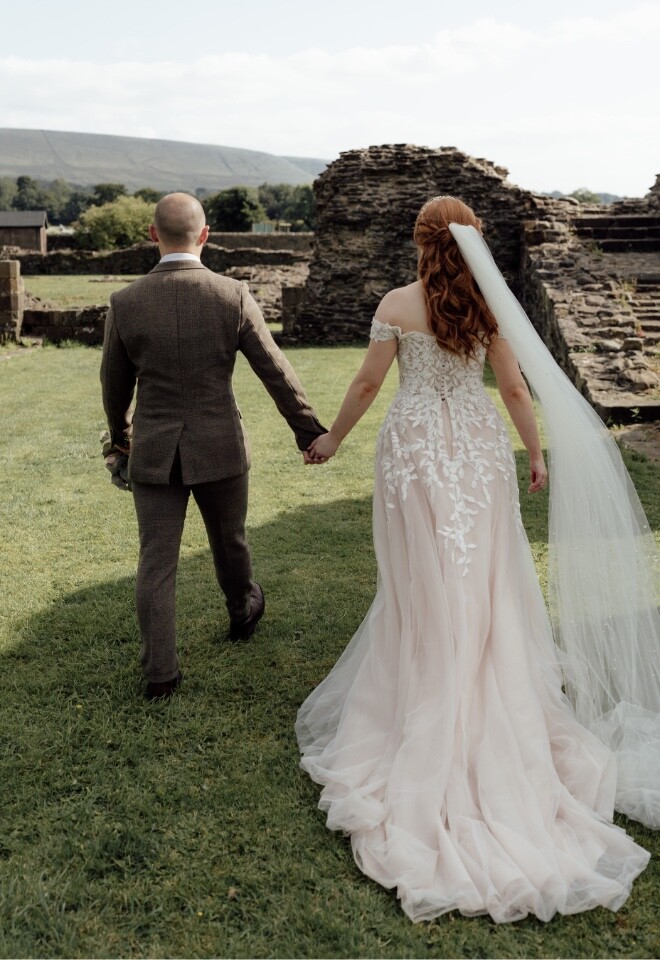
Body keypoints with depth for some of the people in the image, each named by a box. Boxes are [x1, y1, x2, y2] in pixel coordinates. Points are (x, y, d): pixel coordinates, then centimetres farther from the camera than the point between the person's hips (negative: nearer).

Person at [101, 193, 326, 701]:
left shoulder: (125, 303, -9)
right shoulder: (234, 296, -12)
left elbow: (115, 383, 5)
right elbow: (277, 373, -7)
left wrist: (120, 433, 24)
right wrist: (309, 431, 5)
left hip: (154, 453, 0)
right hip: (220, 449, 0)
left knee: (157, 561, 7)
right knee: (230, 541, 23)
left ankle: (161, 671, 8)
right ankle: (243, 612, 48)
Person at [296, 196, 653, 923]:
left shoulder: (398, 305, -8)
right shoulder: (491, 306, -1)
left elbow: (368, 383, -3)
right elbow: (514, 388, 2)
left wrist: (332, 438, 12)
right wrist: (535, 452, 14)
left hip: (416, 449, -2)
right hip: (478, 449, 2)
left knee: (424, 590, 8)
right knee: (486, 588, 12)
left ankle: (426, 727, 19)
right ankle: (499, 722, 23)